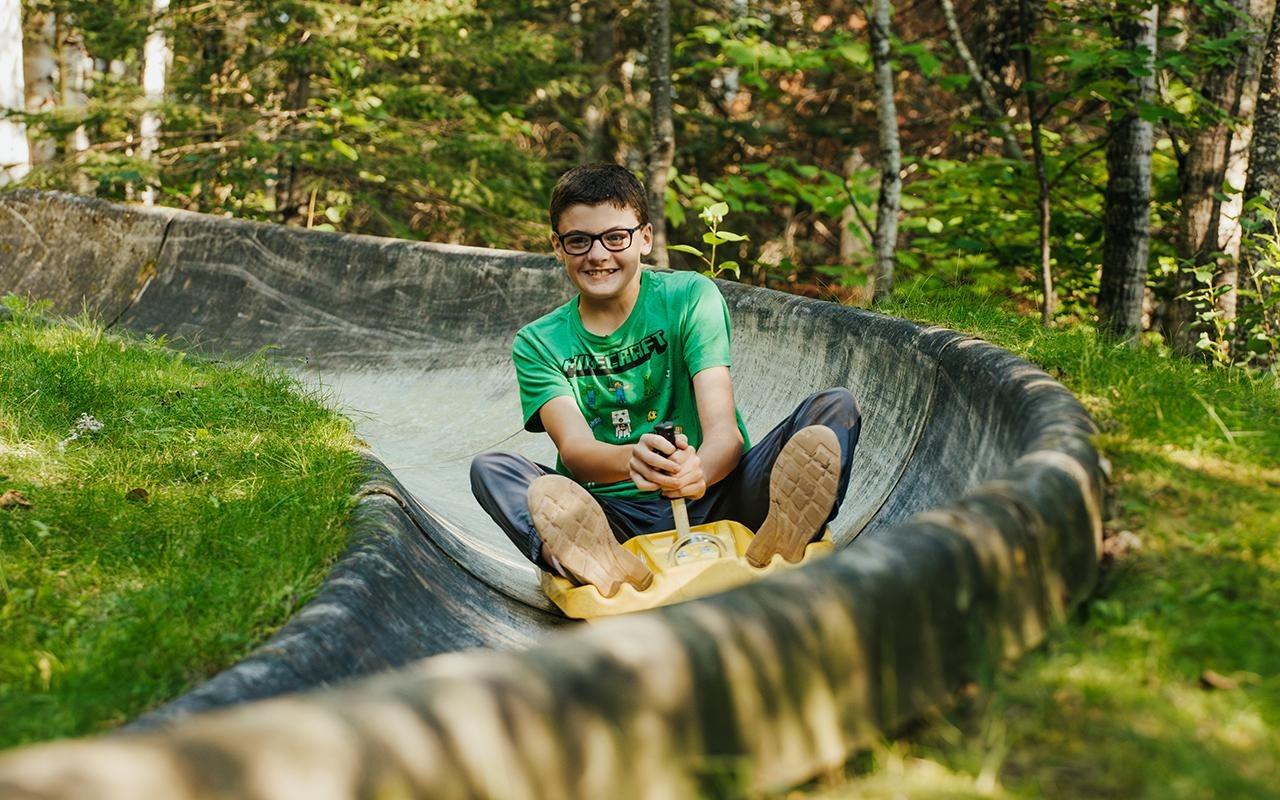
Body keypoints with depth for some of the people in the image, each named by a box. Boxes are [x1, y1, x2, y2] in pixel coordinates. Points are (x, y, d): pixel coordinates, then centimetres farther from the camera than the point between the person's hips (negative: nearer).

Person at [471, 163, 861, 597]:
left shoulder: (690, 297, 2)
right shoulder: (538, 343, 5)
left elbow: (724, 430, -11)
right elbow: (574, 448, -12)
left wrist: (700, 471, -37)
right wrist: (630, 460, -37)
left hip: (709, 501, 0)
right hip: (616, 519, 1)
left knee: (835, 407, -19)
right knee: (489, 468, -23)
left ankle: (778, 541, -51)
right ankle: (601, 566, -52)